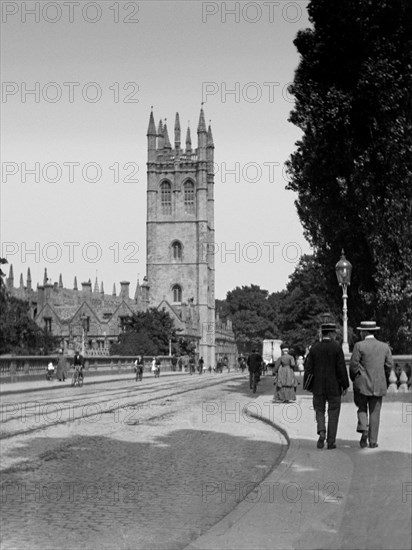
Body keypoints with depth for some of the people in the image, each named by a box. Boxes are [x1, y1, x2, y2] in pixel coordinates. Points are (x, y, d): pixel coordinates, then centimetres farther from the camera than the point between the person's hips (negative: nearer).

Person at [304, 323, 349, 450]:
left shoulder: (314, 348, -1)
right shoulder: (337, 348, -9)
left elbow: (308, 368, -1)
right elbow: (341, 369, -9)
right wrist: (345, 385, -1)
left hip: (318, 387, 2)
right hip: (334, 387, -2)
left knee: (319, 411, 13)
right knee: (333, 413, 8)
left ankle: (321, 432, -11)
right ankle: (331, 441, 9)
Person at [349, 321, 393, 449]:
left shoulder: (359, 346, -9)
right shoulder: (384, 346, 1)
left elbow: (353, 365, -10)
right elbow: (389, 364, 2)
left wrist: (354, 379, 7)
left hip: (362, 384, -2)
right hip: (379, 385, 2)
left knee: (362, 408, 16)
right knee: (374, 412, 9)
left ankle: (363, 429, -8)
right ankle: (373, 441, 9)